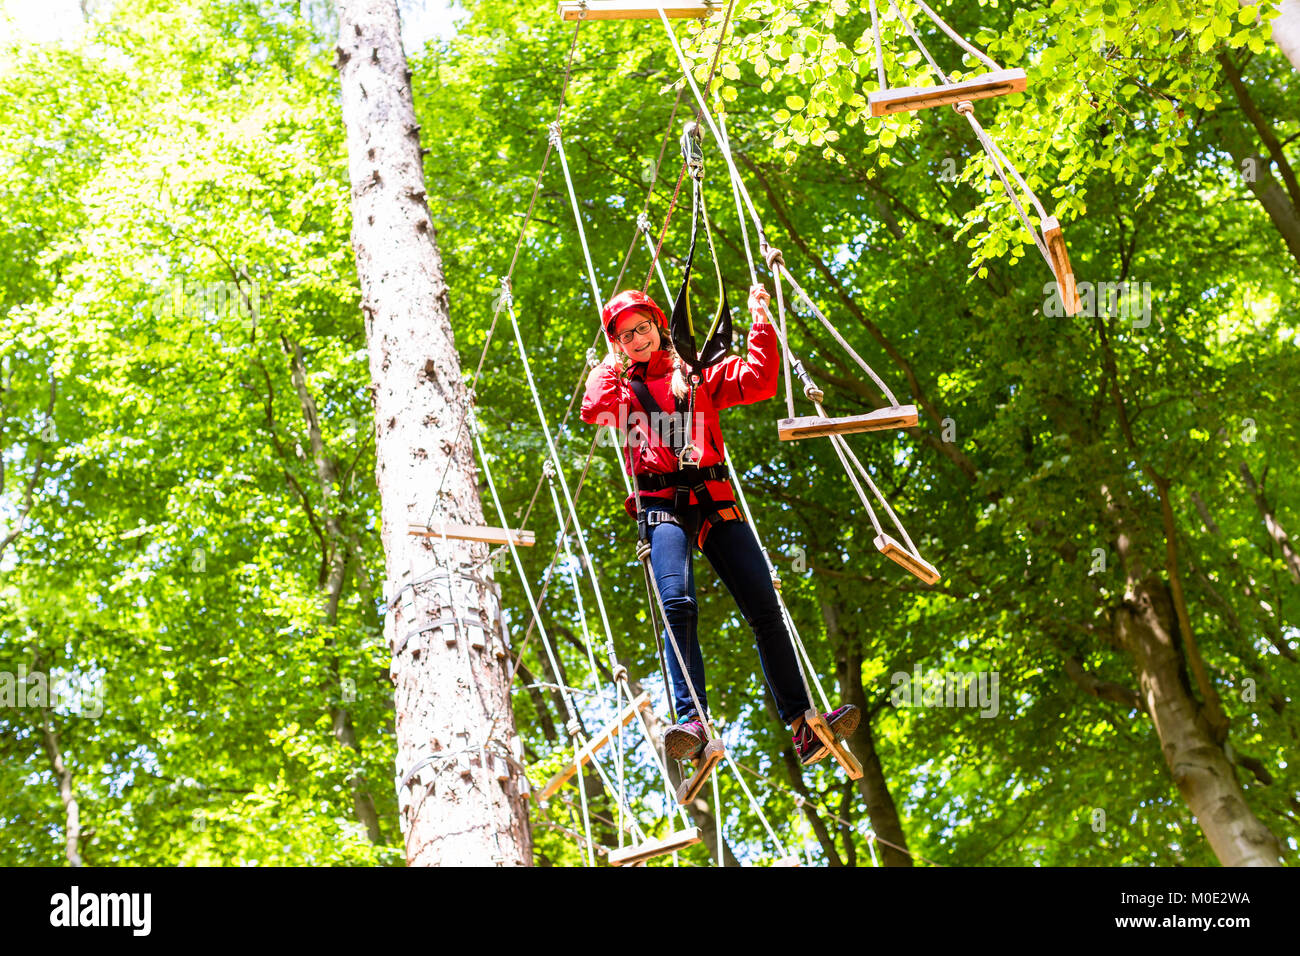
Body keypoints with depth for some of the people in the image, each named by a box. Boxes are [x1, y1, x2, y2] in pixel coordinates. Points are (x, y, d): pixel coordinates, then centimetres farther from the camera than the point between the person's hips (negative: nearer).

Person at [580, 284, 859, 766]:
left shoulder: (699, 377, 23)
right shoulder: (617, 384, 20)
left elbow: (758, 382, 10)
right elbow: (595, 411, -3)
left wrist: (760, 322, 7)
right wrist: (612, 363, 11)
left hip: (715, 502, 2)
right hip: (663, 505, -2)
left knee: (765, 608, -11)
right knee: (677, 604, -27)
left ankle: (803, 725, -12)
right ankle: (692, 720, -35)